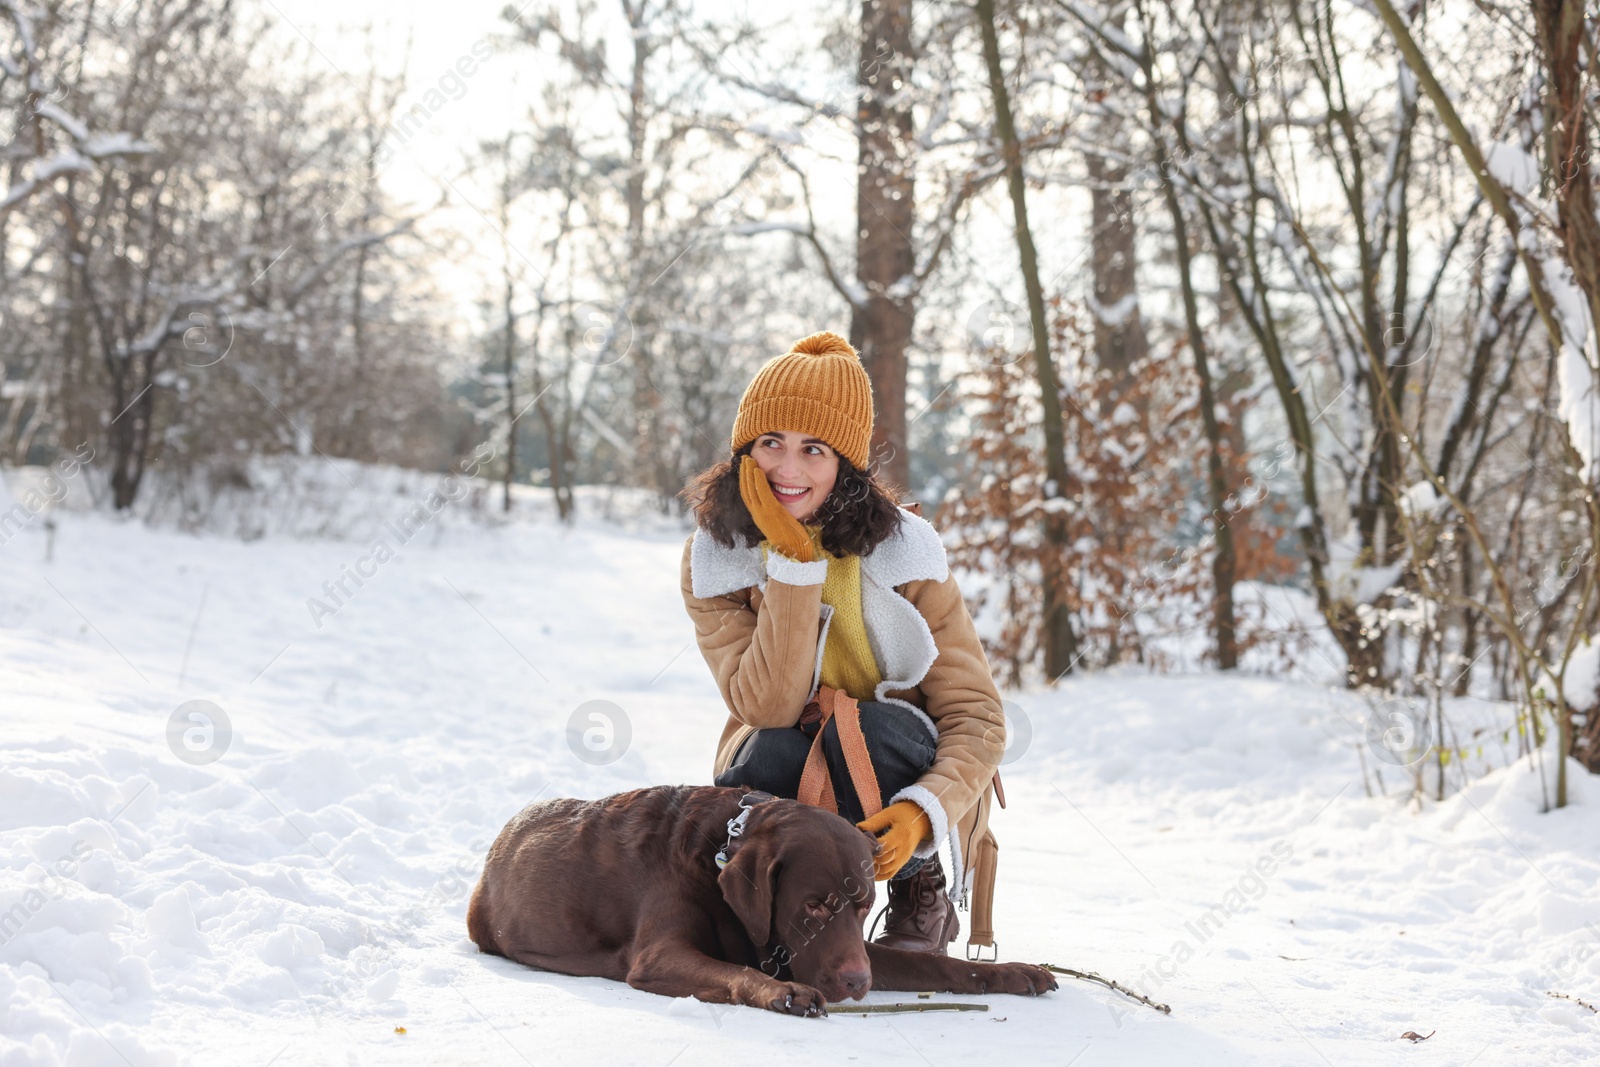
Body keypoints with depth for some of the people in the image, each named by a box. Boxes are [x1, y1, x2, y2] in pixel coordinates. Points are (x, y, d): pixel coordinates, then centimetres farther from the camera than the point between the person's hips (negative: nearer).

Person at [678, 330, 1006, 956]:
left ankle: (923, 893, -5)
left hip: (901, 771, 0)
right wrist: (793, 563, -31)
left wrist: (922, 812, -35)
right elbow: (768, 706, -25)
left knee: (872, 728, -34)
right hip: (786, 781, 1)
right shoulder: (712, 561, -11)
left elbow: (976, 717, -16)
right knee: (772, 749, -33)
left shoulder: (903, 550, -15)